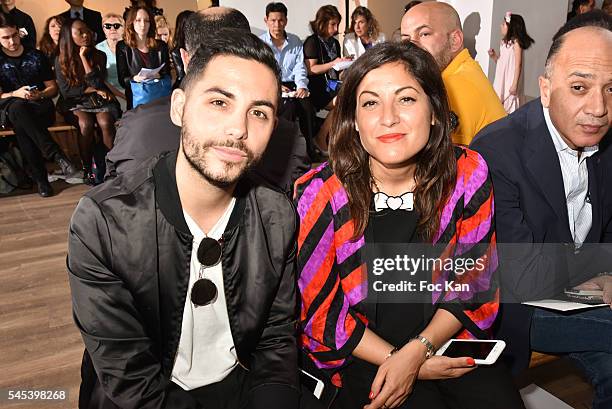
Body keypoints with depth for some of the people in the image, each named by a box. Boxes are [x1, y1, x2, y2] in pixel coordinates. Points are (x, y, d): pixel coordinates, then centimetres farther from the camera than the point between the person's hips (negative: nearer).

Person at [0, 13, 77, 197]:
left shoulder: (37, 56, 10)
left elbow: (53, 88, 11)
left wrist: (40, 95, -11)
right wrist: (15, 94, -18)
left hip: (41, 107, 0)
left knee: (20, 125, -37)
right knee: (18, 107, -40)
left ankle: (39, 178, -35)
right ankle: (57, 155, -45)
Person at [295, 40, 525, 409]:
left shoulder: (468, 174, -10)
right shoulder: (320, 195, -17)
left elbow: (475, 282, -1)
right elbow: (322, 311, -9)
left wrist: (416, 351, -15)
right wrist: (404, 364, -12)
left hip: (443, 336, 3)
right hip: (359, 353, -2)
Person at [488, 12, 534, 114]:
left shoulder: (516, 43, -11)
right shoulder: (504, 42, 10)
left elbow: (518, 65, -14)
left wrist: (515, 85, -19)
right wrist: (493, 56, -1)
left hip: (510, 82, -7)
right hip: (500, 80, 7)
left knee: (509, 107, -4)